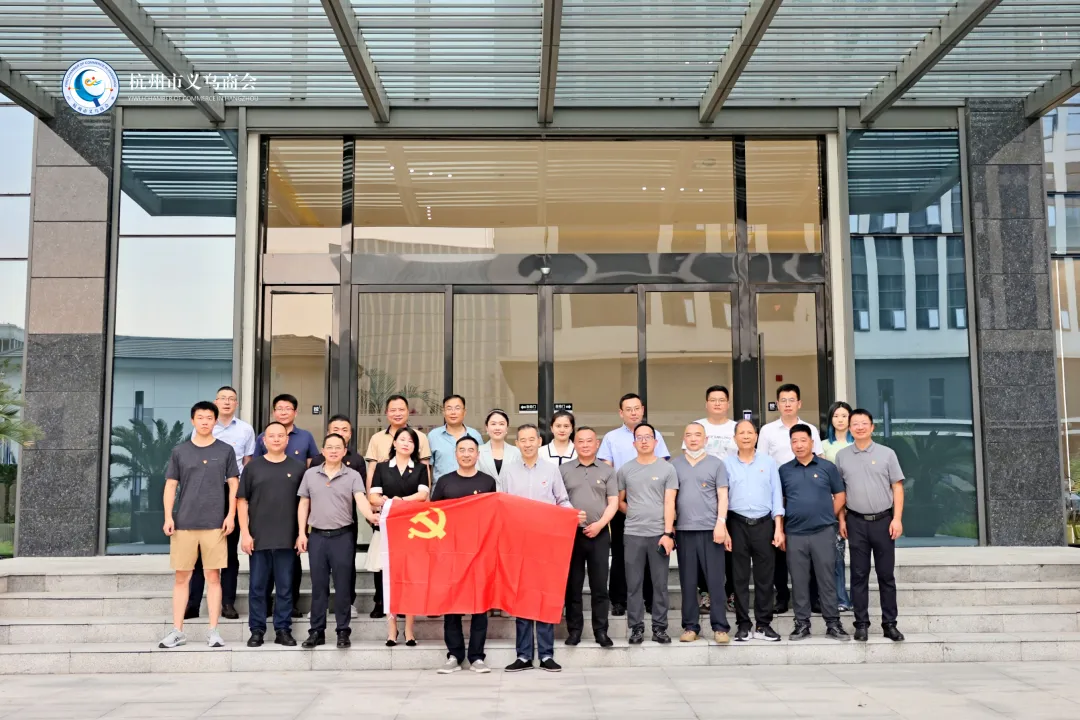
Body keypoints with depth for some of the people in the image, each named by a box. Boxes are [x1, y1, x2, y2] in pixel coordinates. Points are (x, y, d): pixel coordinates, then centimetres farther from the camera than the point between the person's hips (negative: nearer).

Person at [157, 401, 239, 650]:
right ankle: (177, 631, 13)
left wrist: (231, 515, -3)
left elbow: (233, 485, 6)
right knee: (181, 577, 5)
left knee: (213, 577, 2)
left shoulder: (225, 451, 6)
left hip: (215, 524, -1)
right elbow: (171, 485, 7)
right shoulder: (180, 451, 7)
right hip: (183, 523, 1)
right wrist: (168, 517, -3)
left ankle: (213, 631, 8)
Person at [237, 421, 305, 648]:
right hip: (258, 538, 0)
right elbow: (242, 500, 4)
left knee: (285, 587, 5)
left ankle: (283, 630, 14)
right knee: (257, 587, 6)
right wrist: (245, 532, -4)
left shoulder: (298, 468, 5)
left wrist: (302, 533, 1)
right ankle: (257, 630, 14)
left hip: (287, 539, 0)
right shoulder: (253, 467, 5)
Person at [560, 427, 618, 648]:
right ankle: (574, 630, 11)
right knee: (572, 585, 4)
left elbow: (613, 502, 3)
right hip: (571, 533, 0)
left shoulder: (607, 471, 8)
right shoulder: (563, 469, 8)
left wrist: (600, 524, -10)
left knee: (599, 586, 2)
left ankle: (601, 631, 9)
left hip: (599, 534, 0)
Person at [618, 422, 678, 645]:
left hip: (659, 534, -1)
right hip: (633, 535, 1)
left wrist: (668, 533, -10)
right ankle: (636, 627, 13)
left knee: (660, 584, 4)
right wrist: (636, 515, 4)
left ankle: (659, 628, 13)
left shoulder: (667, 468, 2)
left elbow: (669, 503, -3)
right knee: (634, 584, 4)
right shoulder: (625, 470, 7)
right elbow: (619, 501, 14)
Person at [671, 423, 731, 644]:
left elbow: (722, 496, 2)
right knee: (688, 581, 5)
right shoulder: (674, 465, 9)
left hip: (710, 529, -1)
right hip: (684, 529, 2)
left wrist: (721, 523, -9)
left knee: (715, 580, -1)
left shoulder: (716, 464, 6)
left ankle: (720, 627, 4)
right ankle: (690, 626, 12)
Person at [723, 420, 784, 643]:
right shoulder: (727, 464, 5)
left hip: (764, 524, 1)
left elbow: (776, 495, 7)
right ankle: (743, 625, 10)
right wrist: (723, 530, -3)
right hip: (738, 524, -1)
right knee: (740, 577, 3)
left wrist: (779, 528, 0)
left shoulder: (768, 462, 8)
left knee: (765, 577, 3)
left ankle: (763, 624, 12)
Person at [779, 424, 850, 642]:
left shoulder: (827, 467, 3)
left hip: (823, 532, -1)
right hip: (794, 534, 1)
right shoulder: (784, 470, 6)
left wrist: (828, 517, 1)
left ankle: (833, 624, 11)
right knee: (799, 581, 6)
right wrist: (780, 530, 4)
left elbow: (839, 496, 9)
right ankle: (802, 624, 14)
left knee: (826, 579, 3)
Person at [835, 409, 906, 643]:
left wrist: (897, 518, -7)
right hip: (856, 522, 1)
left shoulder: (887, 453, 1)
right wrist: (841, 519, 3)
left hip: (883, 520, -1)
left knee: (886, 574, 5)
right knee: (859, 575, 5)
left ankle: (889, 623, 14)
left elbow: (897, 487, 0)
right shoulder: (842, 456, 5)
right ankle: (861, 623, 12)